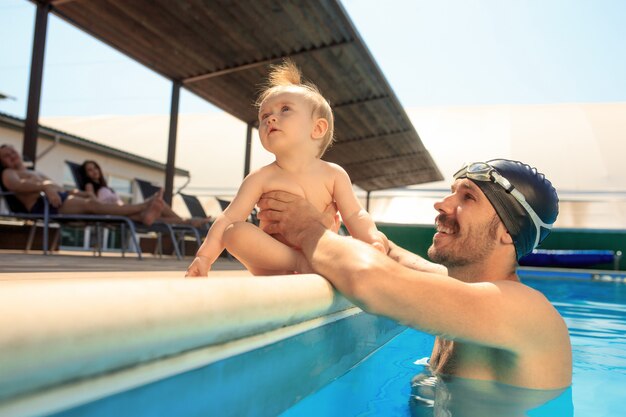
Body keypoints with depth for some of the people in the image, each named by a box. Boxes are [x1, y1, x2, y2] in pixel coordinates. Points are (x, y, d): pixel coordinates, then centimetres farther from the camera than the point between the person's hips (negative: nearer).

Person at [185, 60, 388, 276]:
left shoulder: (334, 174, -3)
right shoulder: (261, 178, -6)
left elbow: (354, 215, -6)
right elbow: (230, 218, -10)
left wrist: (373, 239, -27)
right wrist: (204, 256, -23)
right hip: (274, 263, 0)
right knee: (234, 233, -25)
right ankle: (298, 261, -26)